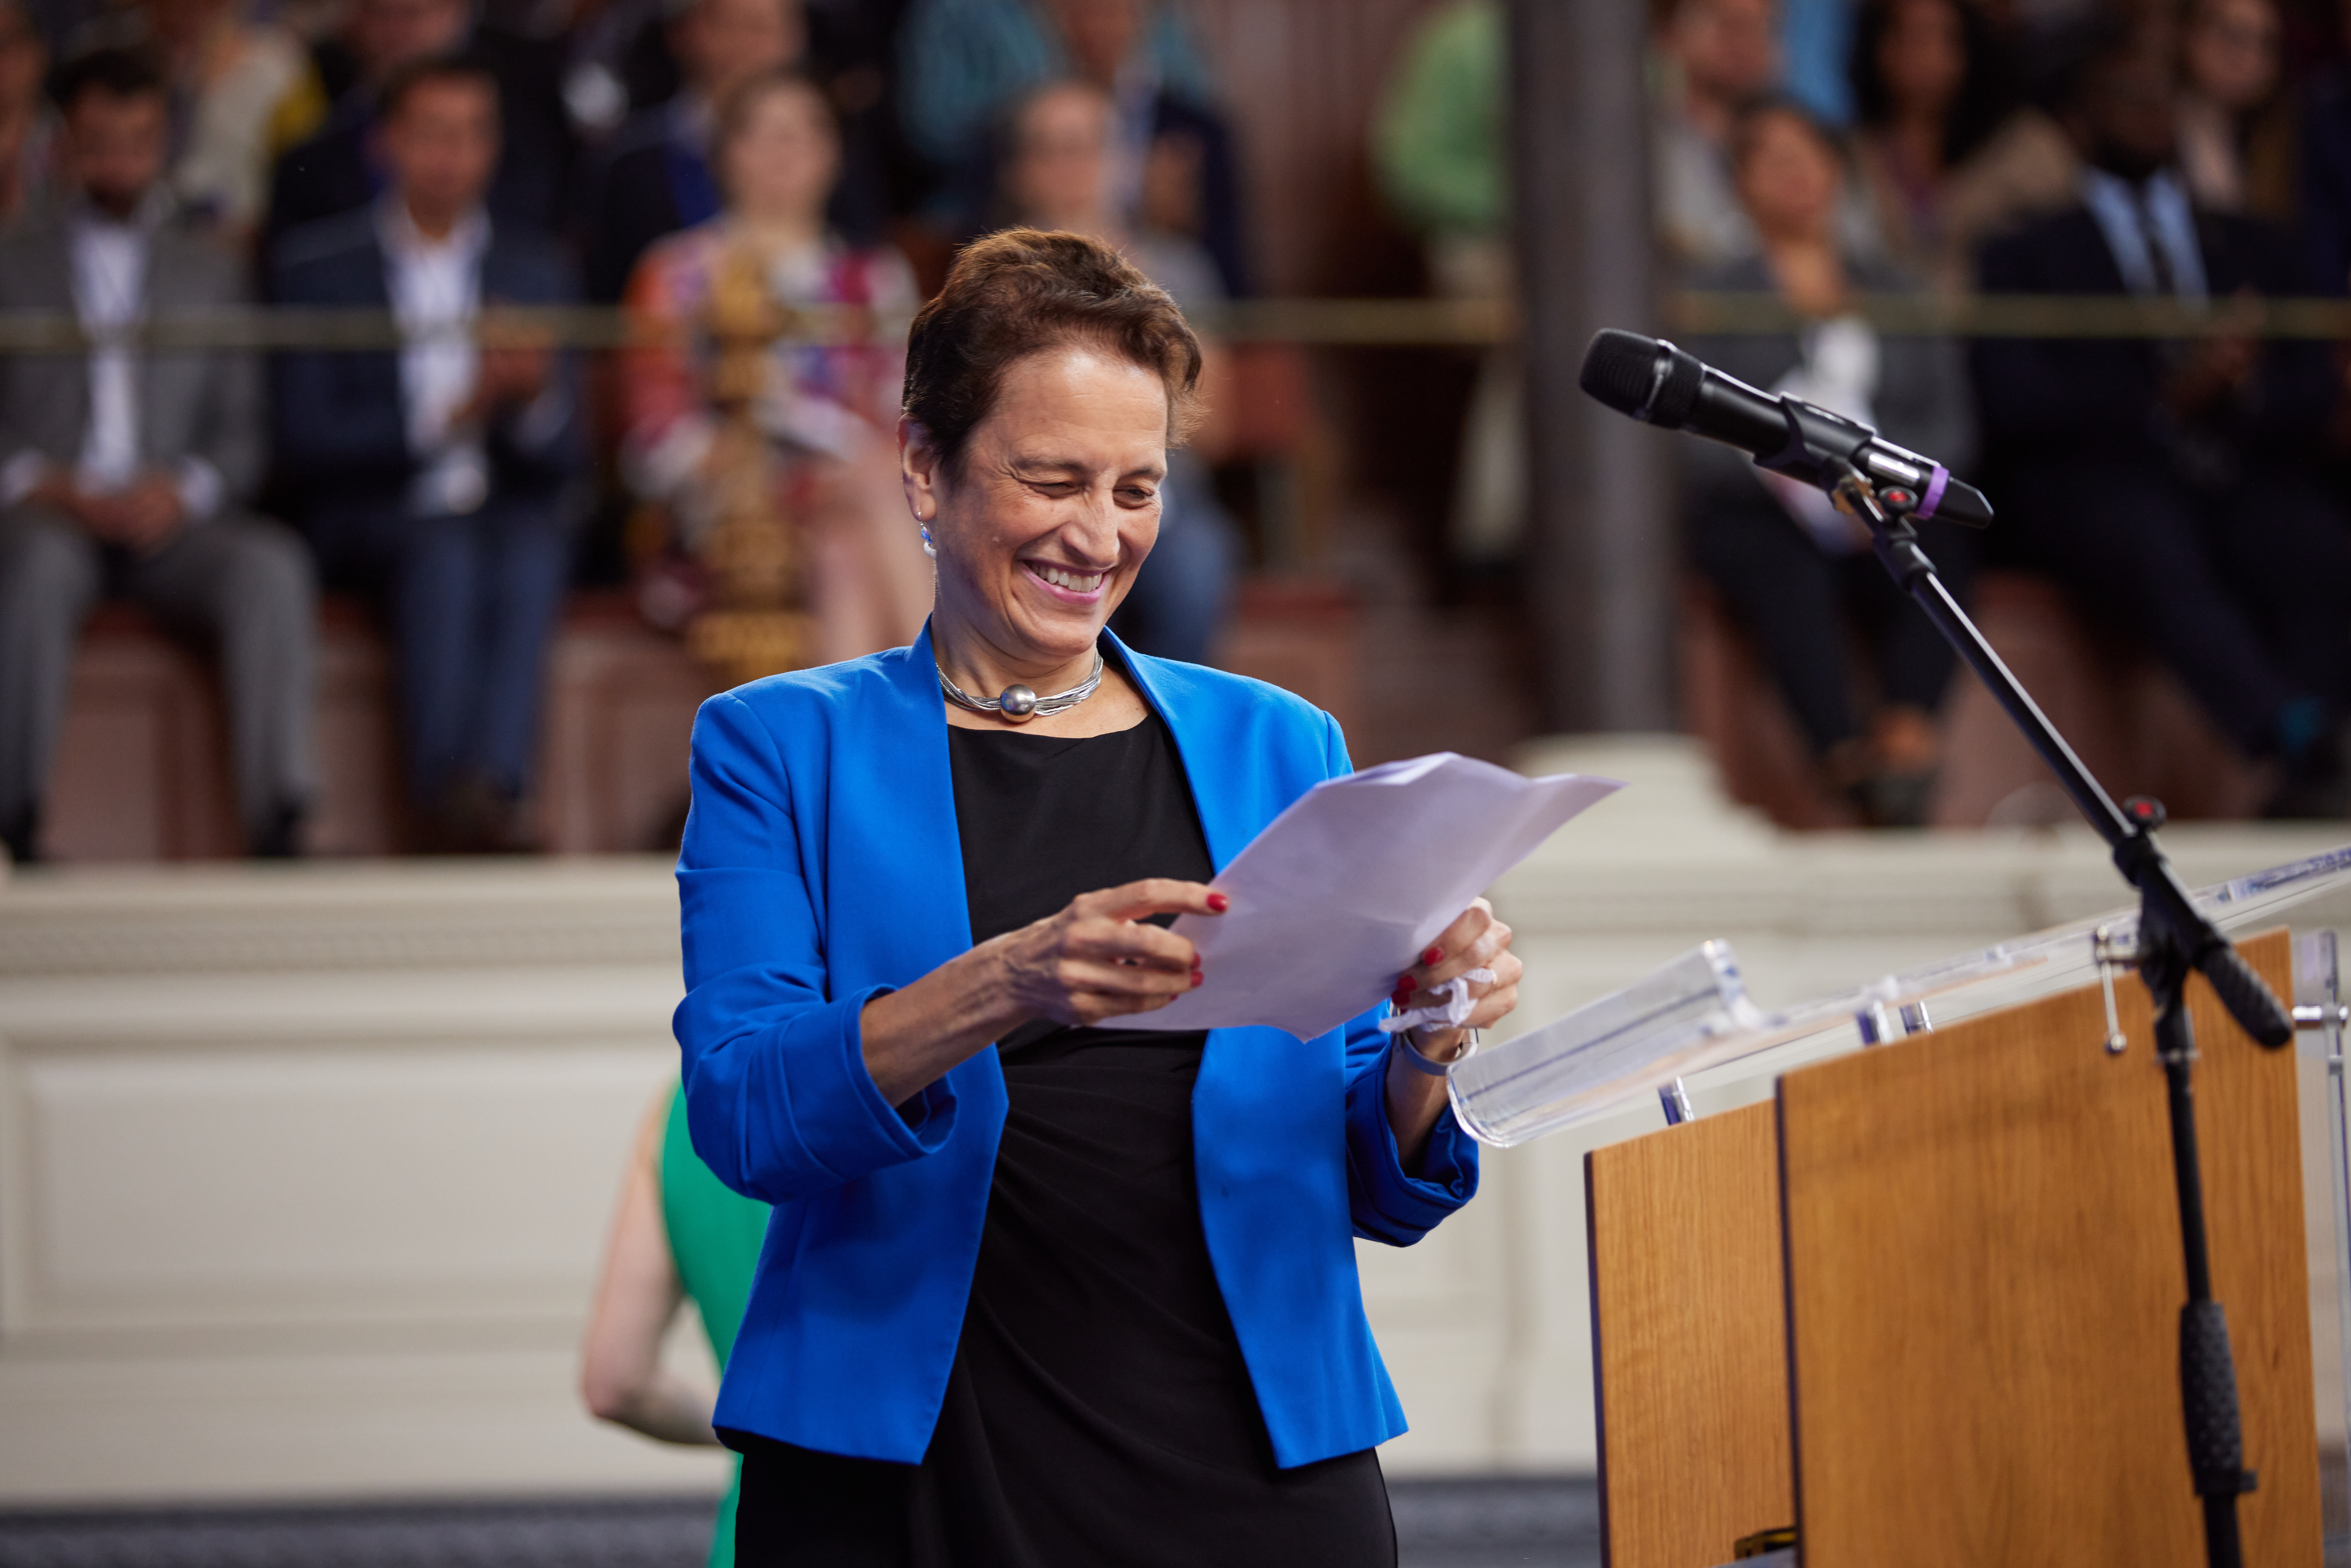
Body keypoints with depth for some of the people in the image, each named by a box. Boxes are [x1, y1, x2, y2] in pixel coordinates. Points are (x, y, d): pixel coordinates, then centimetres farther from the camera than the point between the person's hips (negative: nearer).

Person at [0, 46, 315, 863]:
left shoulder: (212, 274, 22)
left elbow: (243, 430, 13)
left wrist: (184, 489, -8)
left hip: (170, 523, 2)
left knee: (271, 565, -32)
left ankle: (278, 825, -38)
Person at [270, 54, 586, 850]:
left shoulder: (537, 268, 17)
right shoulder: (319, 265, 8)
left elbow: (564, 458, 10)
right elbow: (306, 441, -3)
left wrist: (535, 401, -14)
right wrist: (442, 421, -15)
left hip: (512, 520, 2)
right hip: (376, 521, -2)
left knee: (532, 549, -34)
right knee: (447, 554, -35)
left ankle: (491, 792, -47)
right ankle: (447, 801, -42)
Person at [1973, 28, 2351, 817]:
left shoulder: (2254, 247, 27)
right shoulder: (2025, 255, 17)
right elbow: (2015, 404, 0)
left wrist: (2242, 389, -9)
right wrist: (2164, 399, -12)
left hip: (2247, 479, 3)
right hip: (2102, 489, -3)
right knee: (2158, 547, -39)